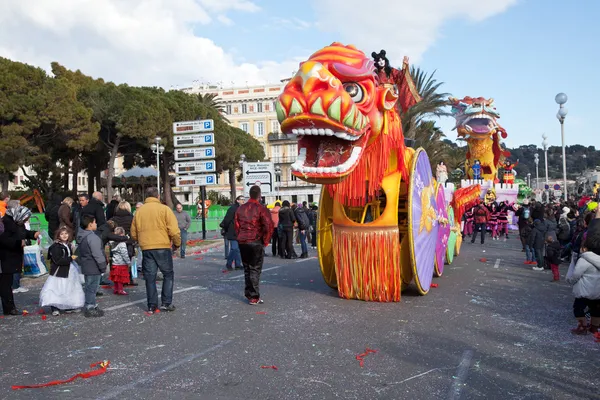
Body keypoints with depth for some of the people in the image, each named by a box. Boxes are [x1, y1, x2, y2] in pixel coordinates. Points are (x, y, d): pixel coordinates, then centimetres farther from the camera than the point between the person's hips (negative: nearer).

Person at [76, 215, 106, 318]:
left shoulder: (81, 236, 9)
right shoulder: (93, 238, -21)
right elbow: (97, 255, -21)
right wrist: (103, 267, -14)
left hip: (86, 266, 10)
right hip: (93, 268, -10)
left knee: (89, 287, 17)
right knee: (92, 288, -2)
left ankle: (91, 306, 28)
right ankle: (90, 309, 4)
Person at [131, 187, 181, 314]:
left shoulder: (139, 211, 8)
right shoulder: (164, 209, -5)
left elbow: (134, 233, 12)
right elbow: (174, 231, -10)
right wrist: (177, 244, 5)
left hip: (146, 249, 4)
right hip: (163, 247, -3)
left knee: (150, 277, 9)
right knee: (168, 275, 11)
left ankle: (152, 306, 12)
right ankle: (166, 303, 7)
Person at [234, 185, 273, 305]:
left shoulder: (241, 208, 8)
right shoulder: (261, 209, -10)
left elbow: (237, 225, 12)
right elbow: (269, 226, -17)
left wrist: (241, 238, 16)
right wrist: (265, 241, -5)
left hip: (242, 242, 5)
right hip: (256, 243, -5)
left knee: (247, 268, 15)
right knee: (255, 269, 0)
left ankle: (249, 294, 19)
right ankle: (254, 297, 0)